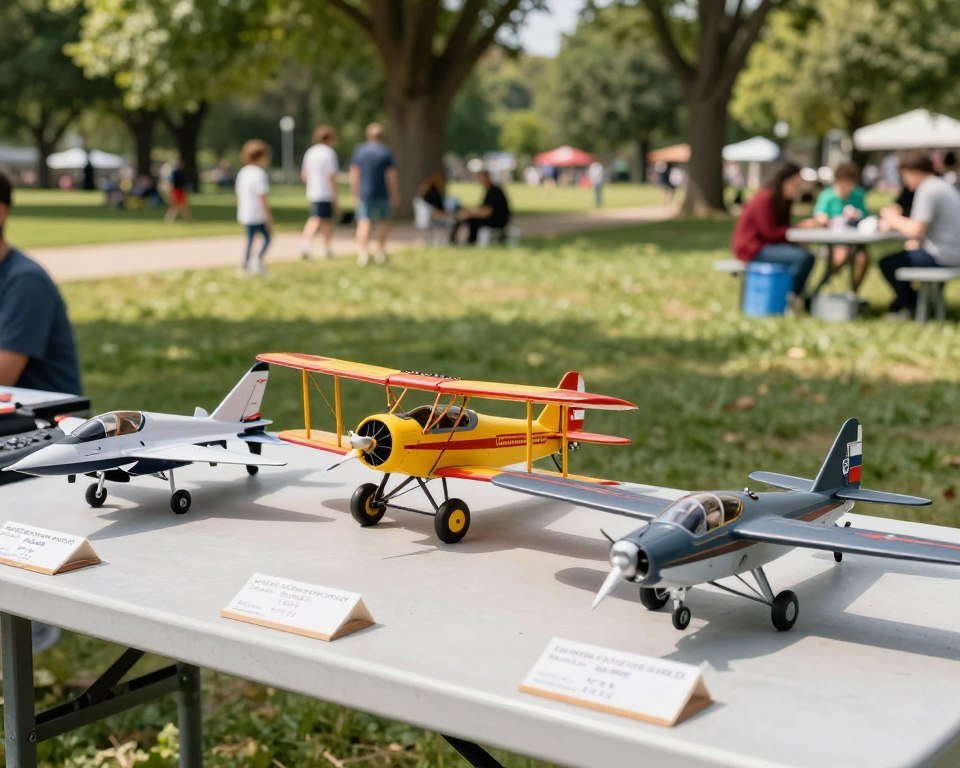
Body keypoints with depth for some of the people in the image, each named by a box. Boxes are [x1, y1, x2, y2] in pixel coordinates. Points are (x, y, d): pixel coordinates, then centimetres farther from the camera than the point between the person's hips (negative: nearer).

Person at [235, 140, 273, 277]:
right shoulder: (259, 174, -14)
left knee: (250, 239, 14)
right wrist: (269, 217, -12)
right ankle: (258, 259, -15)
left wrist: (240, 212, 24)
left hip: (245, 214, 8)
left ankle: (245, 267, 13)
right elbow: (262, 198, -16)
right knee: (266, 238, 3)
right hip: (258, 215, -8)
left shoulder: (242, 173, 11)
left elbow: (239, 195, 16)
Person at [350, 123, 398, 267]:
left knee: (364, 222, -4)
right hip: (382, 194, -1)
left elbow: (354, 174, 2)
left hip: (364, 193, 1)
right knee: (384, 220, 18)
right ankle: (381, 250, 19)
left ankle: (363, 250, -21)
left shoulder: (359, 151, 2)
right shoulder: (386, 152, -5)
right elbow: (391, 176, -7)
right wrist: (394, 193, 2)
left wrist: (355, 193, 8)